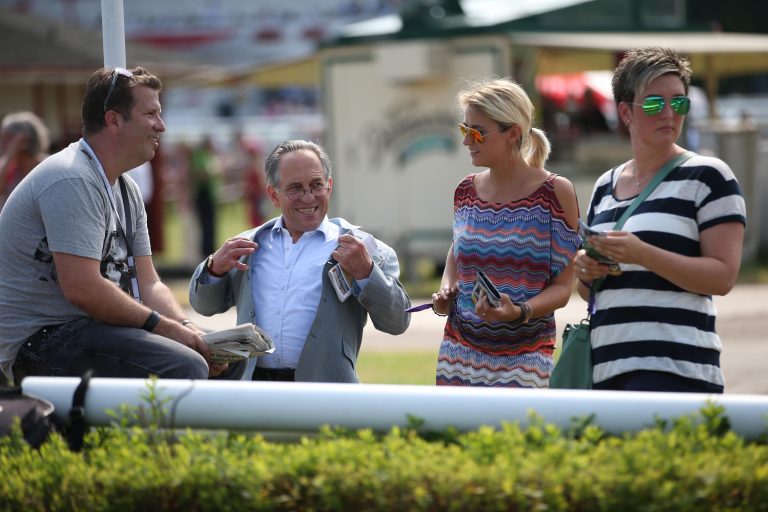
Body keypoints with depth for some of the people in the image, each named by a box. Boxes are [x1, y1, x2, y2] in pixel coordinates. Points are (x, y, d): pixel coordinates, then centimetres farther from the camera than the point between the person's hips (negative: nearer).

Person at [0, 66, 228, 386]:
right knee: (185, 367, -28)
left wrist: (188, 328, -6)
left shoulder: (127, 191, 16)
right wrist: (165, 328, -18)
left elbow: (148, 285, 13)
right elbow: (82, 288, -24)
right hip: (44, 340, -10)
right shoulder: (72, 180, -17)